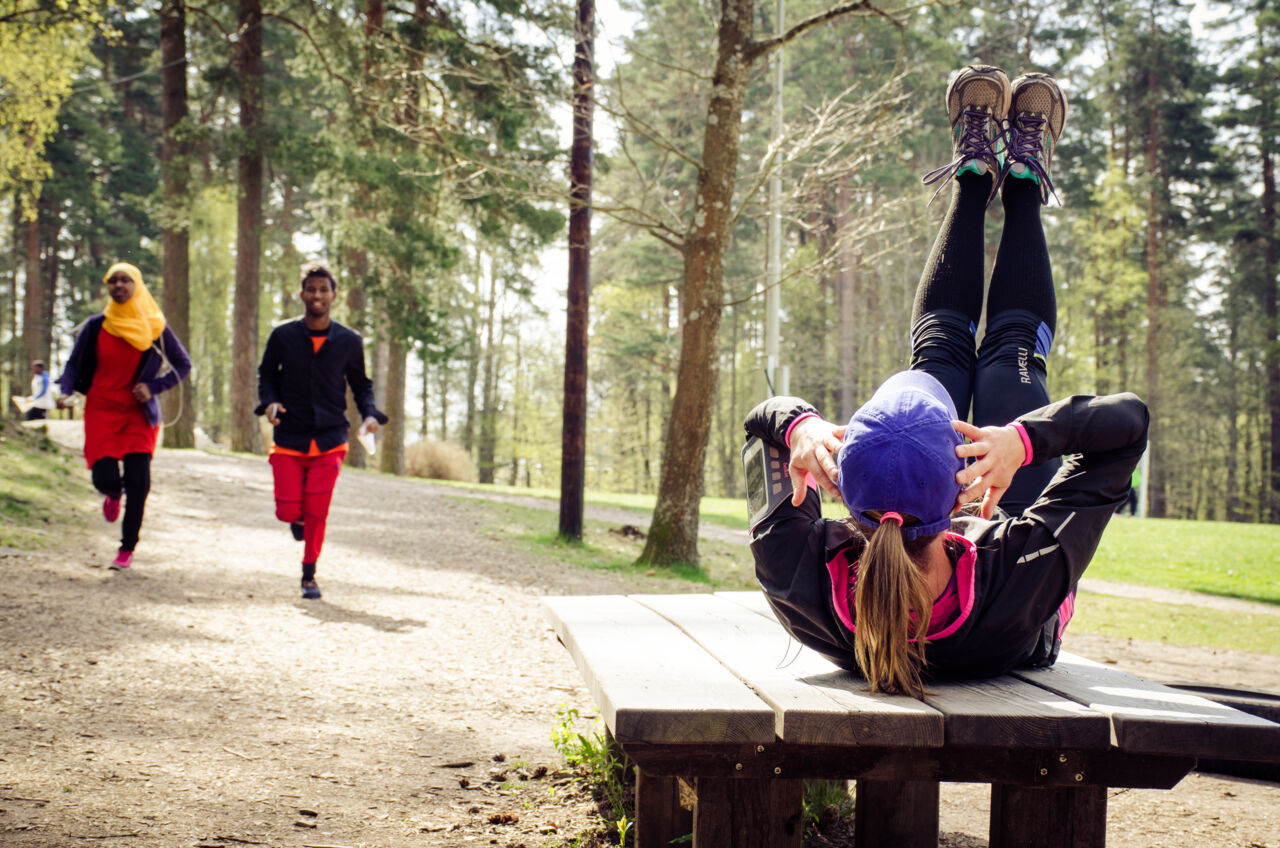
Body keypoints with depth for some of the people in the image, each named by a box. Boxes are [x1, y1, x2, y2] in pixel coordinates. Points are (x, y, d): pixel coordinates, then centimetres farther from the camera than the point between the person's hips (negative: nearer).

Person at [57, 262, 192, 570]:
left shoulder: (154, 327, -1)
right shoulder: (96, 326, 0)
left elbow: (183, 365, 7)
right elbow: (74, 364, 9)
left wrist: (154, 387, -7)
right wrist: (67, 391, -11)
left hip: (139, 413, 0)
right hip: (101, 411, 0)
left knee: (138, 482, -9)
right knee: (106, 480, -10)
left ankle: (127, 548, 7)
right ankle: (114, 494, 31)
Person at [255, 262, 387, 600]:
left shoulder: (349, 341, 1)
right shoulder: (283, 336, -1)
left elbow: (360, 383, 11)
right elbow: (266, 373, 11)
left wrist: (370, 413, -7)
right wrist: (269, 401, -9)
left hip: (329, 439, 0)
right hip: (289, 438, 0)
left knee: (317, 512, -5)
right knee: (287, 510, -5)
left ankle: (309, 575, 14)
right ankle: (298, 517, 34)